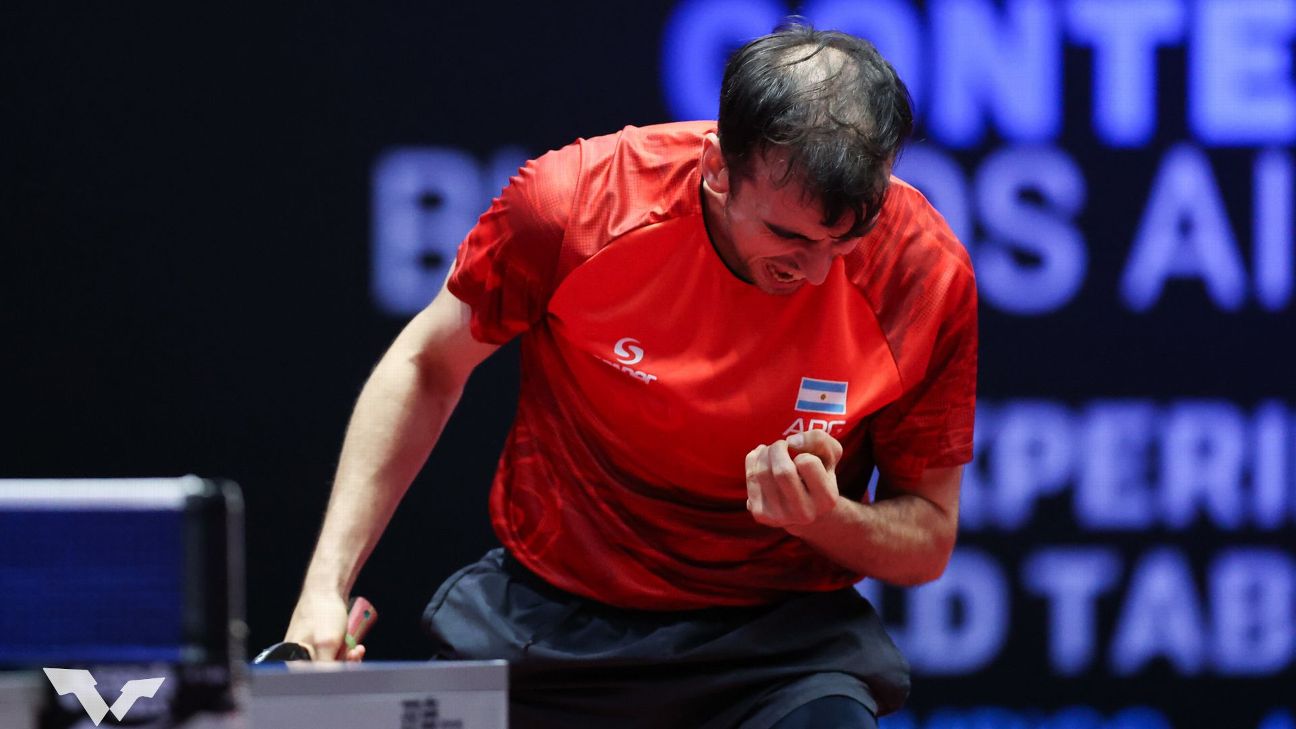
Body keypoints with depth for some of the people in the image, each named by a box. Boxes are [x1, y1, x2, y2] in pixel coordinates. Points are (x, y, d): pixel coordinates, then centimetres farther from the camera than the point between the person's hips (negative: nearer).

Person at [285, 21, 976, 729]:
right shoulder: (574, 198, -16)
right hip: (552, 614, 2)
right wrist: (325, 585, -3)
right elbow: (427, 369, 3)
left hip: (779, 636, -2)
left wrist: (827, 520, -24)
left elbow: (929, 538, -1)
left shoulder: (924, 268, -14)